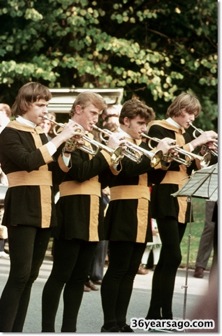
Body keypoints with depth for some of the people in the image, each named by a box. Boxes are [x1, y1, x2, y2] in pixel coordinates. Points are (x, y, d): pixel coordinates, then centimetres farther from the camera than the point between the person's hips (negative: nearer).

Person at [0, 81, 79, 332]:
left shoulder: (41, 136, 17)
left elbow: (56, 175, 13)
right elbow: (28, 161, -24)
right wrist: (59, 139, -21)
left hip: (44, 212, 8)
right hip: (23, 211, -8)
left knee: (30, 276, 6)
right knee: (20, 274, -14)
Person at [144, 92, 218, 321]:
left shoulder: (185, 134, 17)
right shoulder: (158, 129, -5)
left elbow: (192, 166, 15)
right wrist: (196, 142, -20)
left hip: (182, 200, 8)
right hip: (166, 199, -8)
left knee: (167, 258, 7)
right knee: (173, 256, -16)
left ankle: (154, 314, 9)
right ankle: (165, 315, -16)